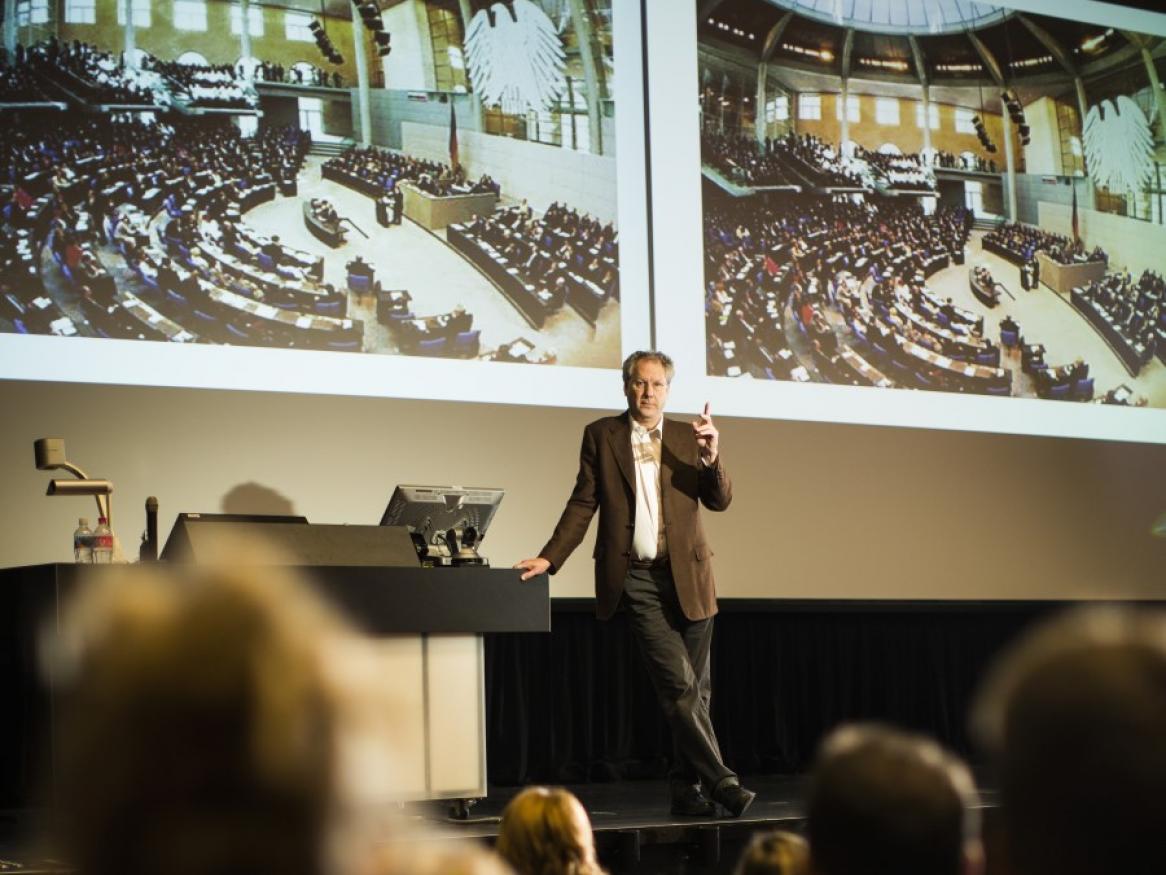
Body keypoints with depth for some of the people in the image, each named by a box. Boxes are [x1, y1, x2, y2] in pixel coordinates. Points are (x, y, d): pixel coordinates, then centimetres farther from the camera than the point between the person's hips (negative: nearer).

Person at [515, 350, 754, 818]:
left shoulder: (688, 437, 9)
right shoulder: (600, 435, 6)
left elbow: (720, 500, 1)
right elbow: (583, 504, 6)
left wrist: (711, 459, -18)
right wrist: (550, 557, -3)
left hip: (688, 576, 3)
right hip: (636, 578, -3)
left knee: (695, 689, 6)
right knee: (678, 685, -13)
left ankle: (687, 788, 14)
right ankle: (719, 780, -10)